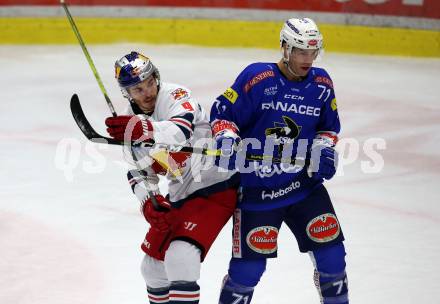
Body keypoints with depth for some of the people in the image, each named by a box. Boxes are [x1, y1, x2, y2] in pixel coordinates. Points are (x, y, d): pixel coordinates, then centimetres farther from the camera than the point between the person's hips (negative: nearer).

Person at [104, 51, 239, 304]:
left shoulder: (175, 96, -19)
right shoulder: (130, 122, 3)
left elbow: (181, 131, -40)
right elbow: (138, 171, 9)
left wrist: (147, 130, -59)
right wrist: (148, 201, -10)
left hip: (215, 187, -8)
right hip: (181, 197, 8)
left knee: (180, 257, -24)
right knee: (153, 264, 16)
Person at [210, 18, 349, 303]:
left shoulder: (321, 84, 2)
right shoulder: (256, 78, -13)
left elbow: (329, 126, 16)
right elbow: (223, 113, -7)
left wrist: (324, 149, -3)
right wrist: (226, 140, -24)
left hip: (304, 182, 4)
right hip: (256, 186, -4)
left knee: (331, 248, 0)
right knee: (249, 264, -4)